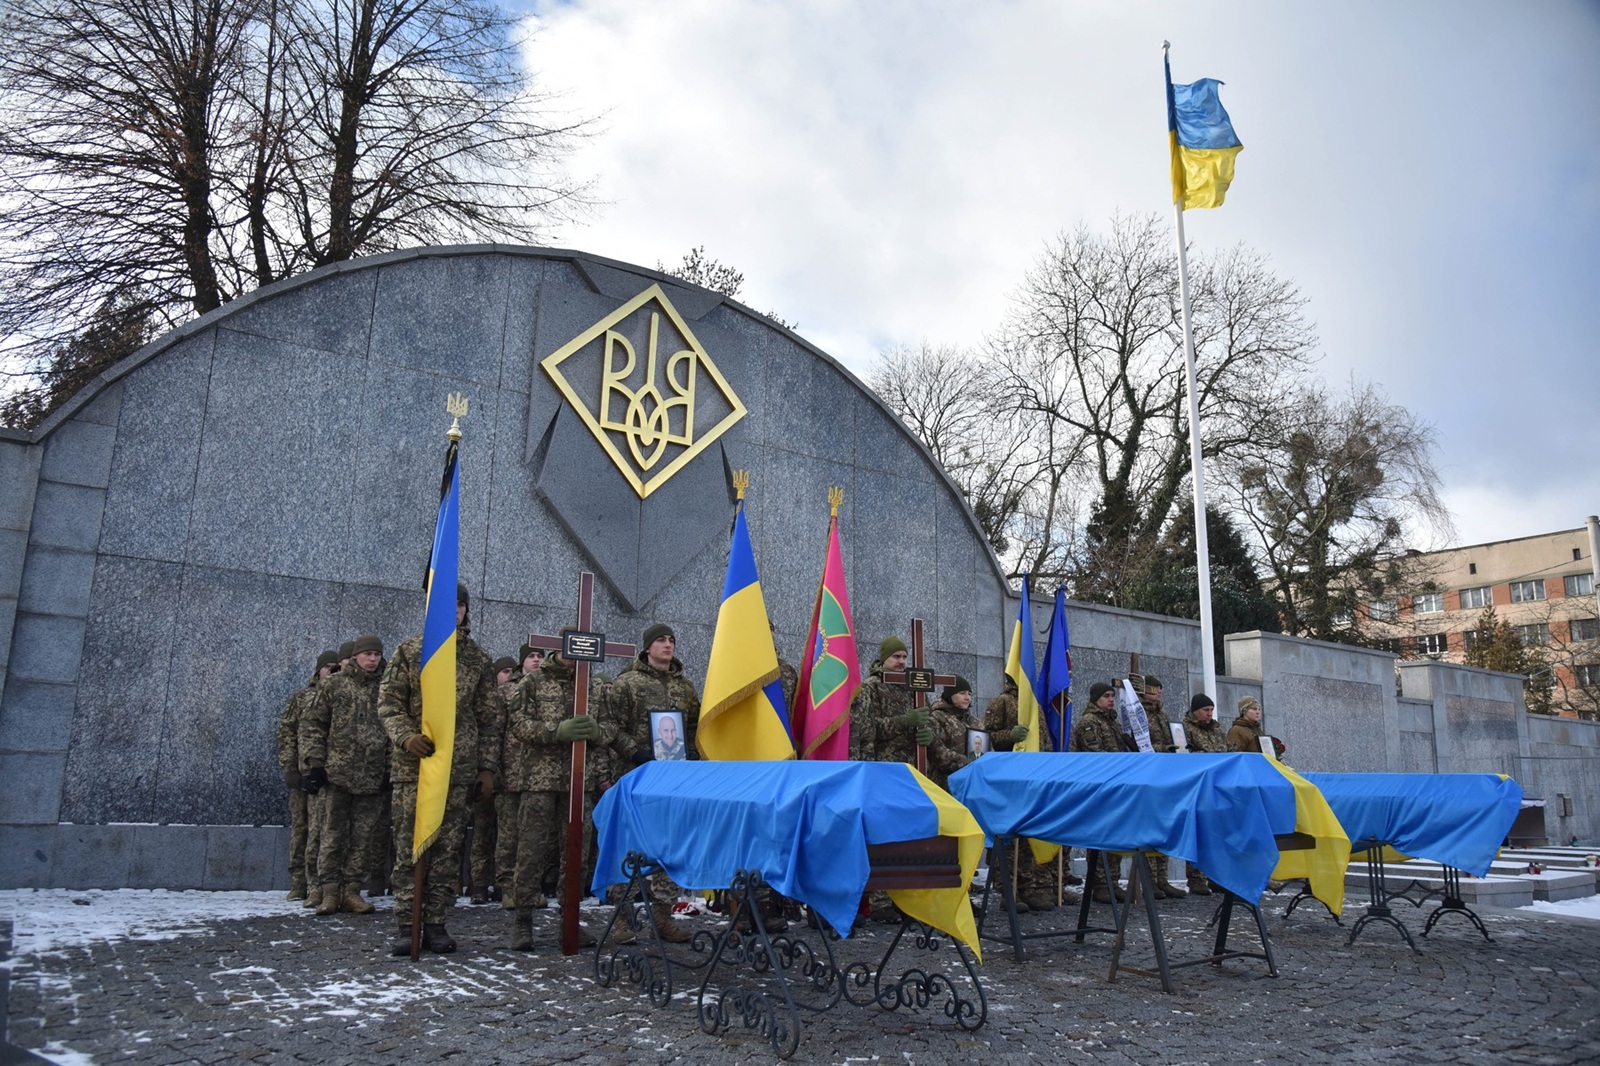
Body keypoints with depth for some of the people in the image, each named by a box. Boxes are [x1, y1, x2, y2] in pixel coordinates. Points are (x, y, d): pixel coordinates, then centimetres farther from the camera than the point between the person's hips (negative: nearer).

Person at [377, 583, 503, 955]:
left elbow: (490, 718, 11)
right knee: (409, 845, 0)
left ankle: (436, 923, 11)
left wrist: (487, 766, 7)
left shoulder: (479, 658, 10)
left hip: (459, 767, 2)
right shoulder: (410, 650, 6)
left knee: (448, 848, 3)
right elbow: (388, 701, 2)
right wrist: (405, 736, -16)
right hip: (413, 764, -1)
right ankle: (407, 925, 6)